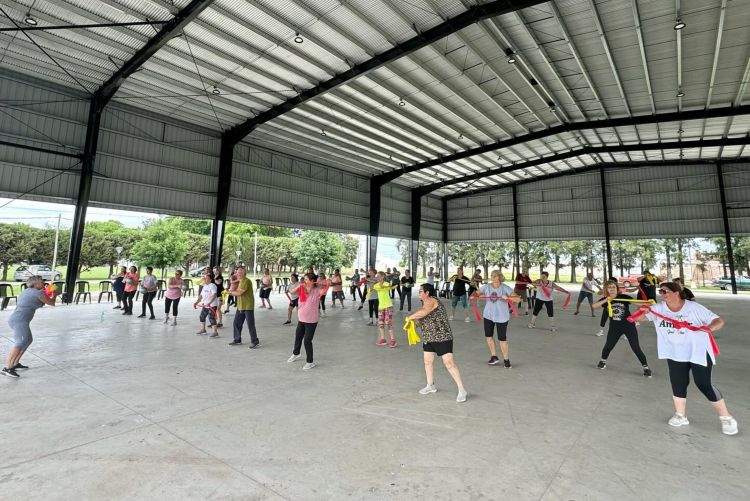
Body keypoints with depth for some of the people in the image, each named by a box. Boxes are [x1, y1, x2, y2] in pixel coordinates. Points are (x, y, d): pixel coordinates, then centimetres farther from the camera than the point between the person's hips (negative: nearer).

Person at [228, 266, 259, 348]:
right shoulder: (239, 282, 17)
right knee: (236, 323, 15)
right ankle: (237, 340, 29)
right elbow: (234, 291, 10)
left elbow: (239, 293, -19)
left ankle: (255, 342, 1)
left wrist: (231, 292, -3)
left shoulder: (246, 281, -15)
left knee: (250, 325, -6)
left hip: (248, 307, -10)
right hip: (240, 306, 10)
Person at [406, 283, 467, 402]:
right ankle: (430, 386, 34)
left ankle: (462, 390, -2)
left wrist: (409, 317, -21)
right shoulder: (426, 303, 13)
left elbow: (423, 313, -35)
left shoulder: (431, 301, -17)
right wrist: (414, 320, -4)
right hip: (428, 338, 10)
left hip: (442, 337, -10)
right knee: (428, 361, 17)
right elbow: (424, 319, 15)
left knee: (449, 363, -10)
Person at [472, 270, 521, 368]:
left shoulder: (505, 288, -14)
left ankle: (506, 360, 22)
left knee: (502, 339, 2)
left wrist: (508, 297, -36)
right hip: (488, 315, 4)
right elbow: (476, 293, 0)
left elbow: (518, 299, -18)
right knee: (488, 336, 12)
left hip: (501, 317, -4)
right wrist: (474, 296, -24)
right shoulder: (486, 287, -4)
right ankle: (494, 357, 30)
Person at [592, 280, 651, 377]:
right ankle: (603, 361, 35)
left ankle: (646, 367, 21)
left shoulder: (624, 297, -12)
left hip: (629, 326, -2)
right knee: (608, 346, 10)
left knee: (636, 348, 3)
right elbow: (594, 306, -22)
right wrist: (605, 300, -34)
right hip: (614, 327, 2)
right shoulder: (605, 300, -7)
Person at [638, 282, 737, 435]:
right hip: (675, 354, 3)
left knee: (704, 384, -3)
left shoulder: (694, 308, -13)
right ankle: (680, 416, 24)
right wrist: (644, 310, -32)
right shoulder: (659, 308, -6)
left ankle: (726, 418, 18)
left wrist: (711, 327, -33)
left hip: (698, 352, -3)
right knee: (678, 384, 7)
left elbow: (719, 320, -11)